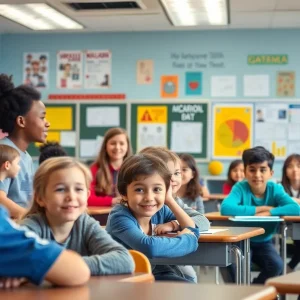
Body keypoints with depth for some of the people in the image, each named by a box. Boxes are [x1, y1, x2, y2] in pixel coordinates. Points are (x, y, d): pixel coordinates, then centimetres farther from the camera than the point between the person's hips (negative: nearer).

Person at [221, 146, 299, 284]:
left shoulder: (275, 189, -9)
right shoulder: (240, 188, -16)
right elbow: (225, 208, -36)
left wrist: (268, 212, -33)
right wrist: (261, 209, -29)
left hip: (263, 242, 2)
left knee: (277, 265, -23)